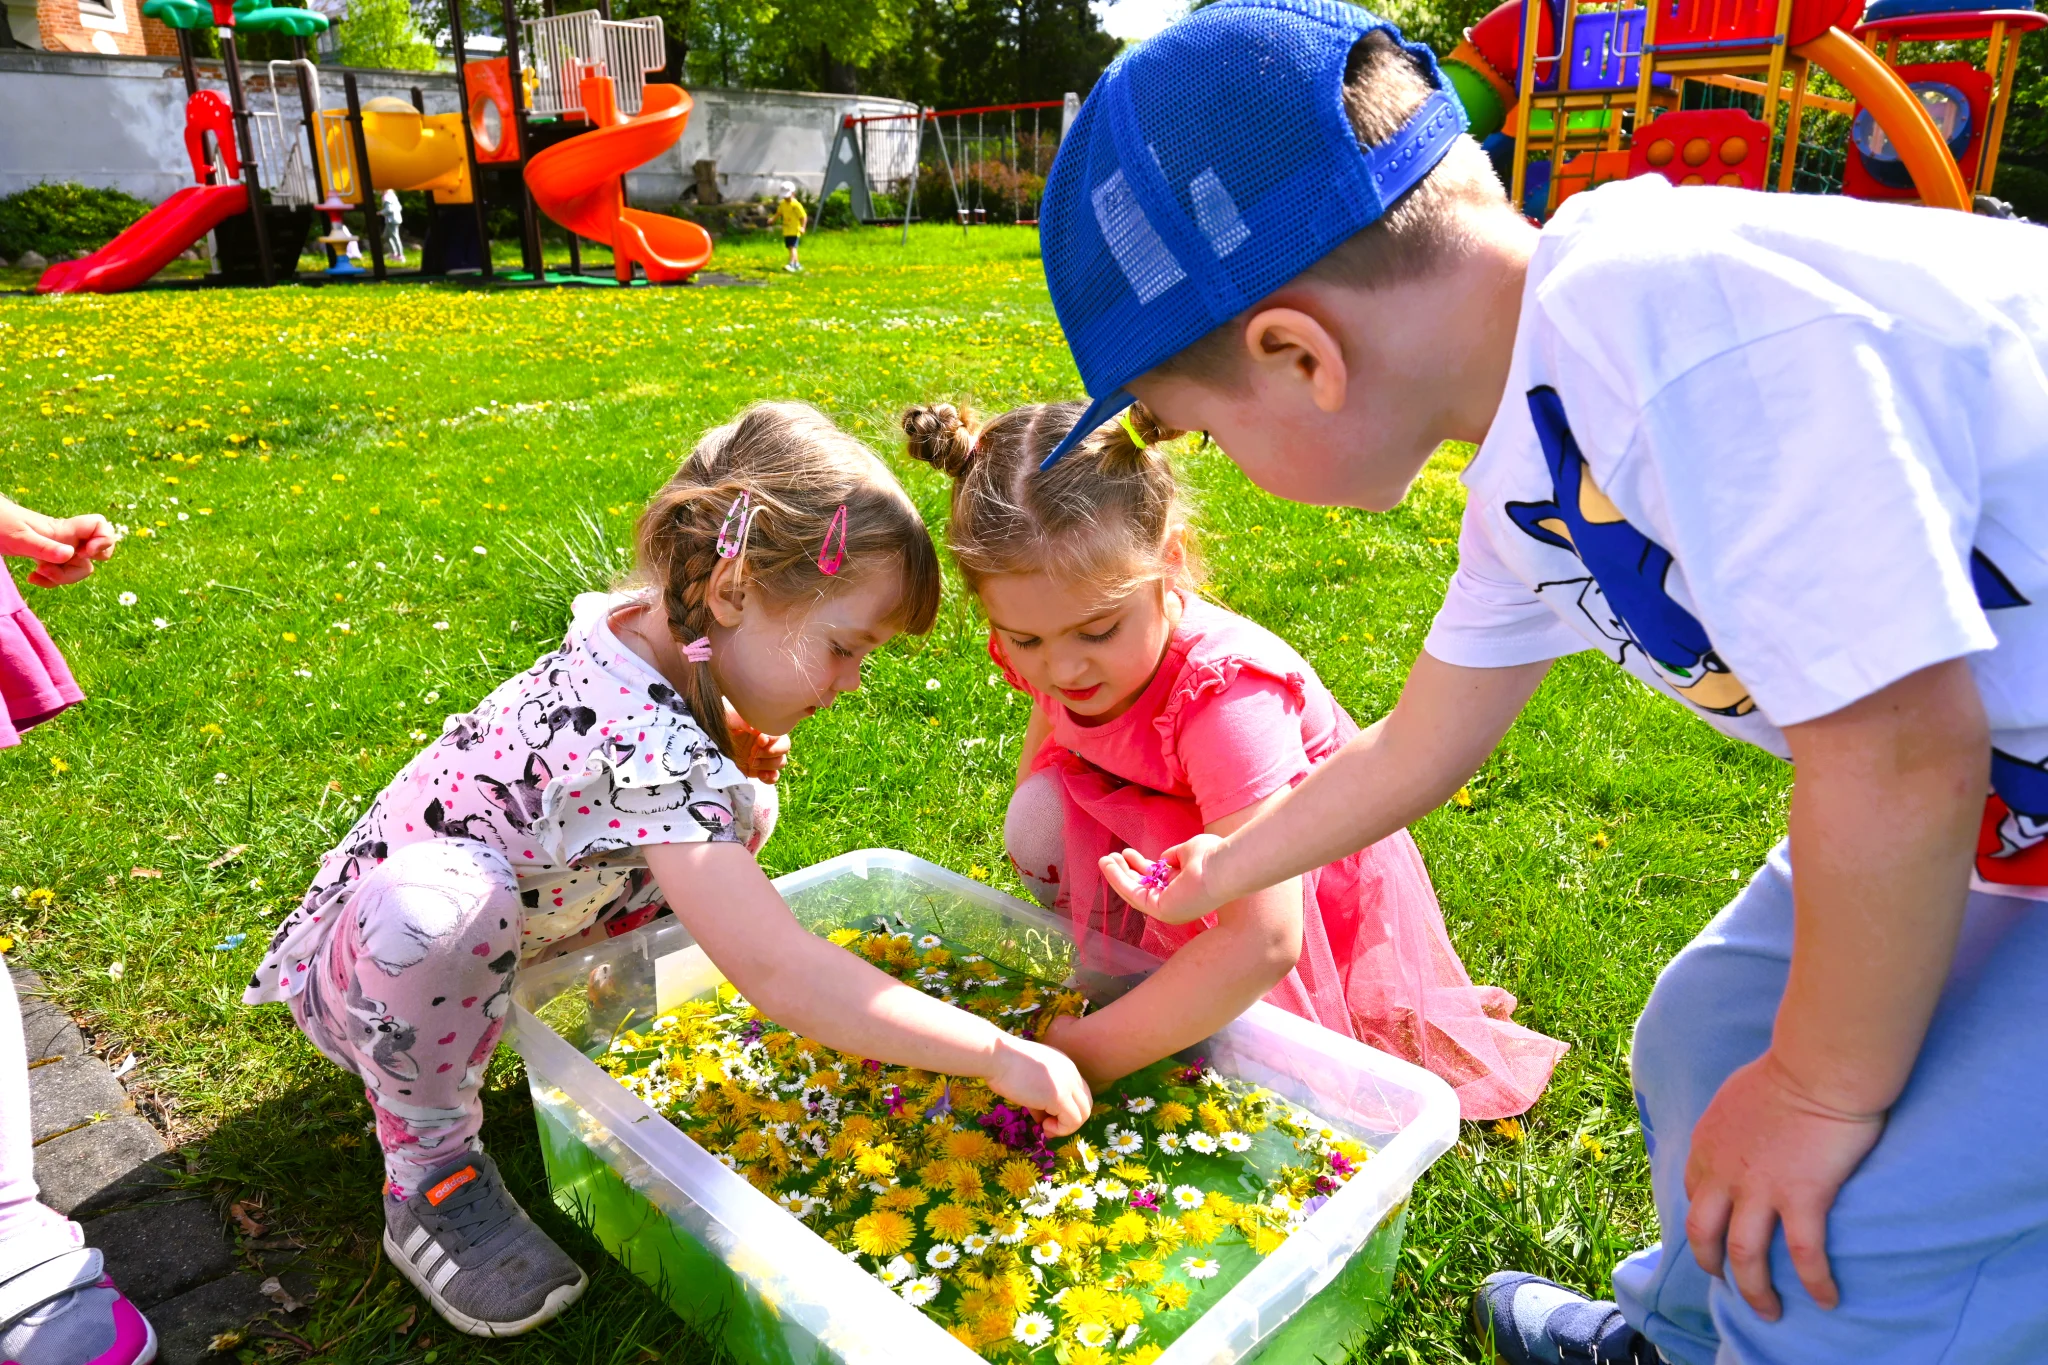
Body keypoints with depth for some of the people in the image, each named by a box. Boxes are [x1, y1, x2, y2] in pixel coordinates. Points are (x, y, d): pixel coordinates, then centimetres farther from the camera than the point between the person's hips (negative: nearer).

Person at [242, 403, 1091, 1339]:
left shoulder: (639, 630, -14)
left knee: (739, 809, -3)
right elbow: (779, 975, -42)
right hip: (367, 962, -8)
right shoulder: (648, 748, -39)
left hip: (504, 928, 8)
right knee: (436, 906, -42)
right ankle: (428, 1171, -13)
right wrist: (1000, 1055, -35)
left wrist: (733, 744, -11)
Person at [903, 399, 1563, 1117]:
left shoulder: (1224, 696, -41)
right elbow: (1046, 742, 6)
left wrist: (1088, 1053, -45)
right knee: (1041, 816, -21)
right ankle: (1145, 972, 1)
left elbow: (1263, 940, -46)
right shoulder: (1050, 653, -22)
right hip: (1166, 837, 5)